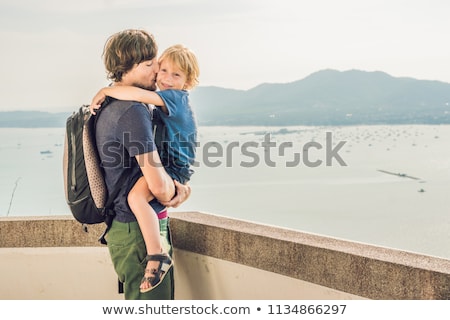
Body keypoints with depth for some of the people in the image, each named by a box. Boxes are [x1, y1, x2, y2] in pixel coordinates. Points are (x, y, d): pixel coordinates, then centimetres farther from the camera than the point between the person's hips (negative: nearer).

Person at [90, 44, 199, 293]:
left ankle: (156, 256, -31)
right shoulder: (166, 100, 15)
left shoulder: (175, 97, -15)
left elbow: (139, 95, -31)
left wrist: (105, 91, -19)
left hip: (174, 167, -11)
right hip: (163, 163, 11)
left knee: (136, 196, -34)